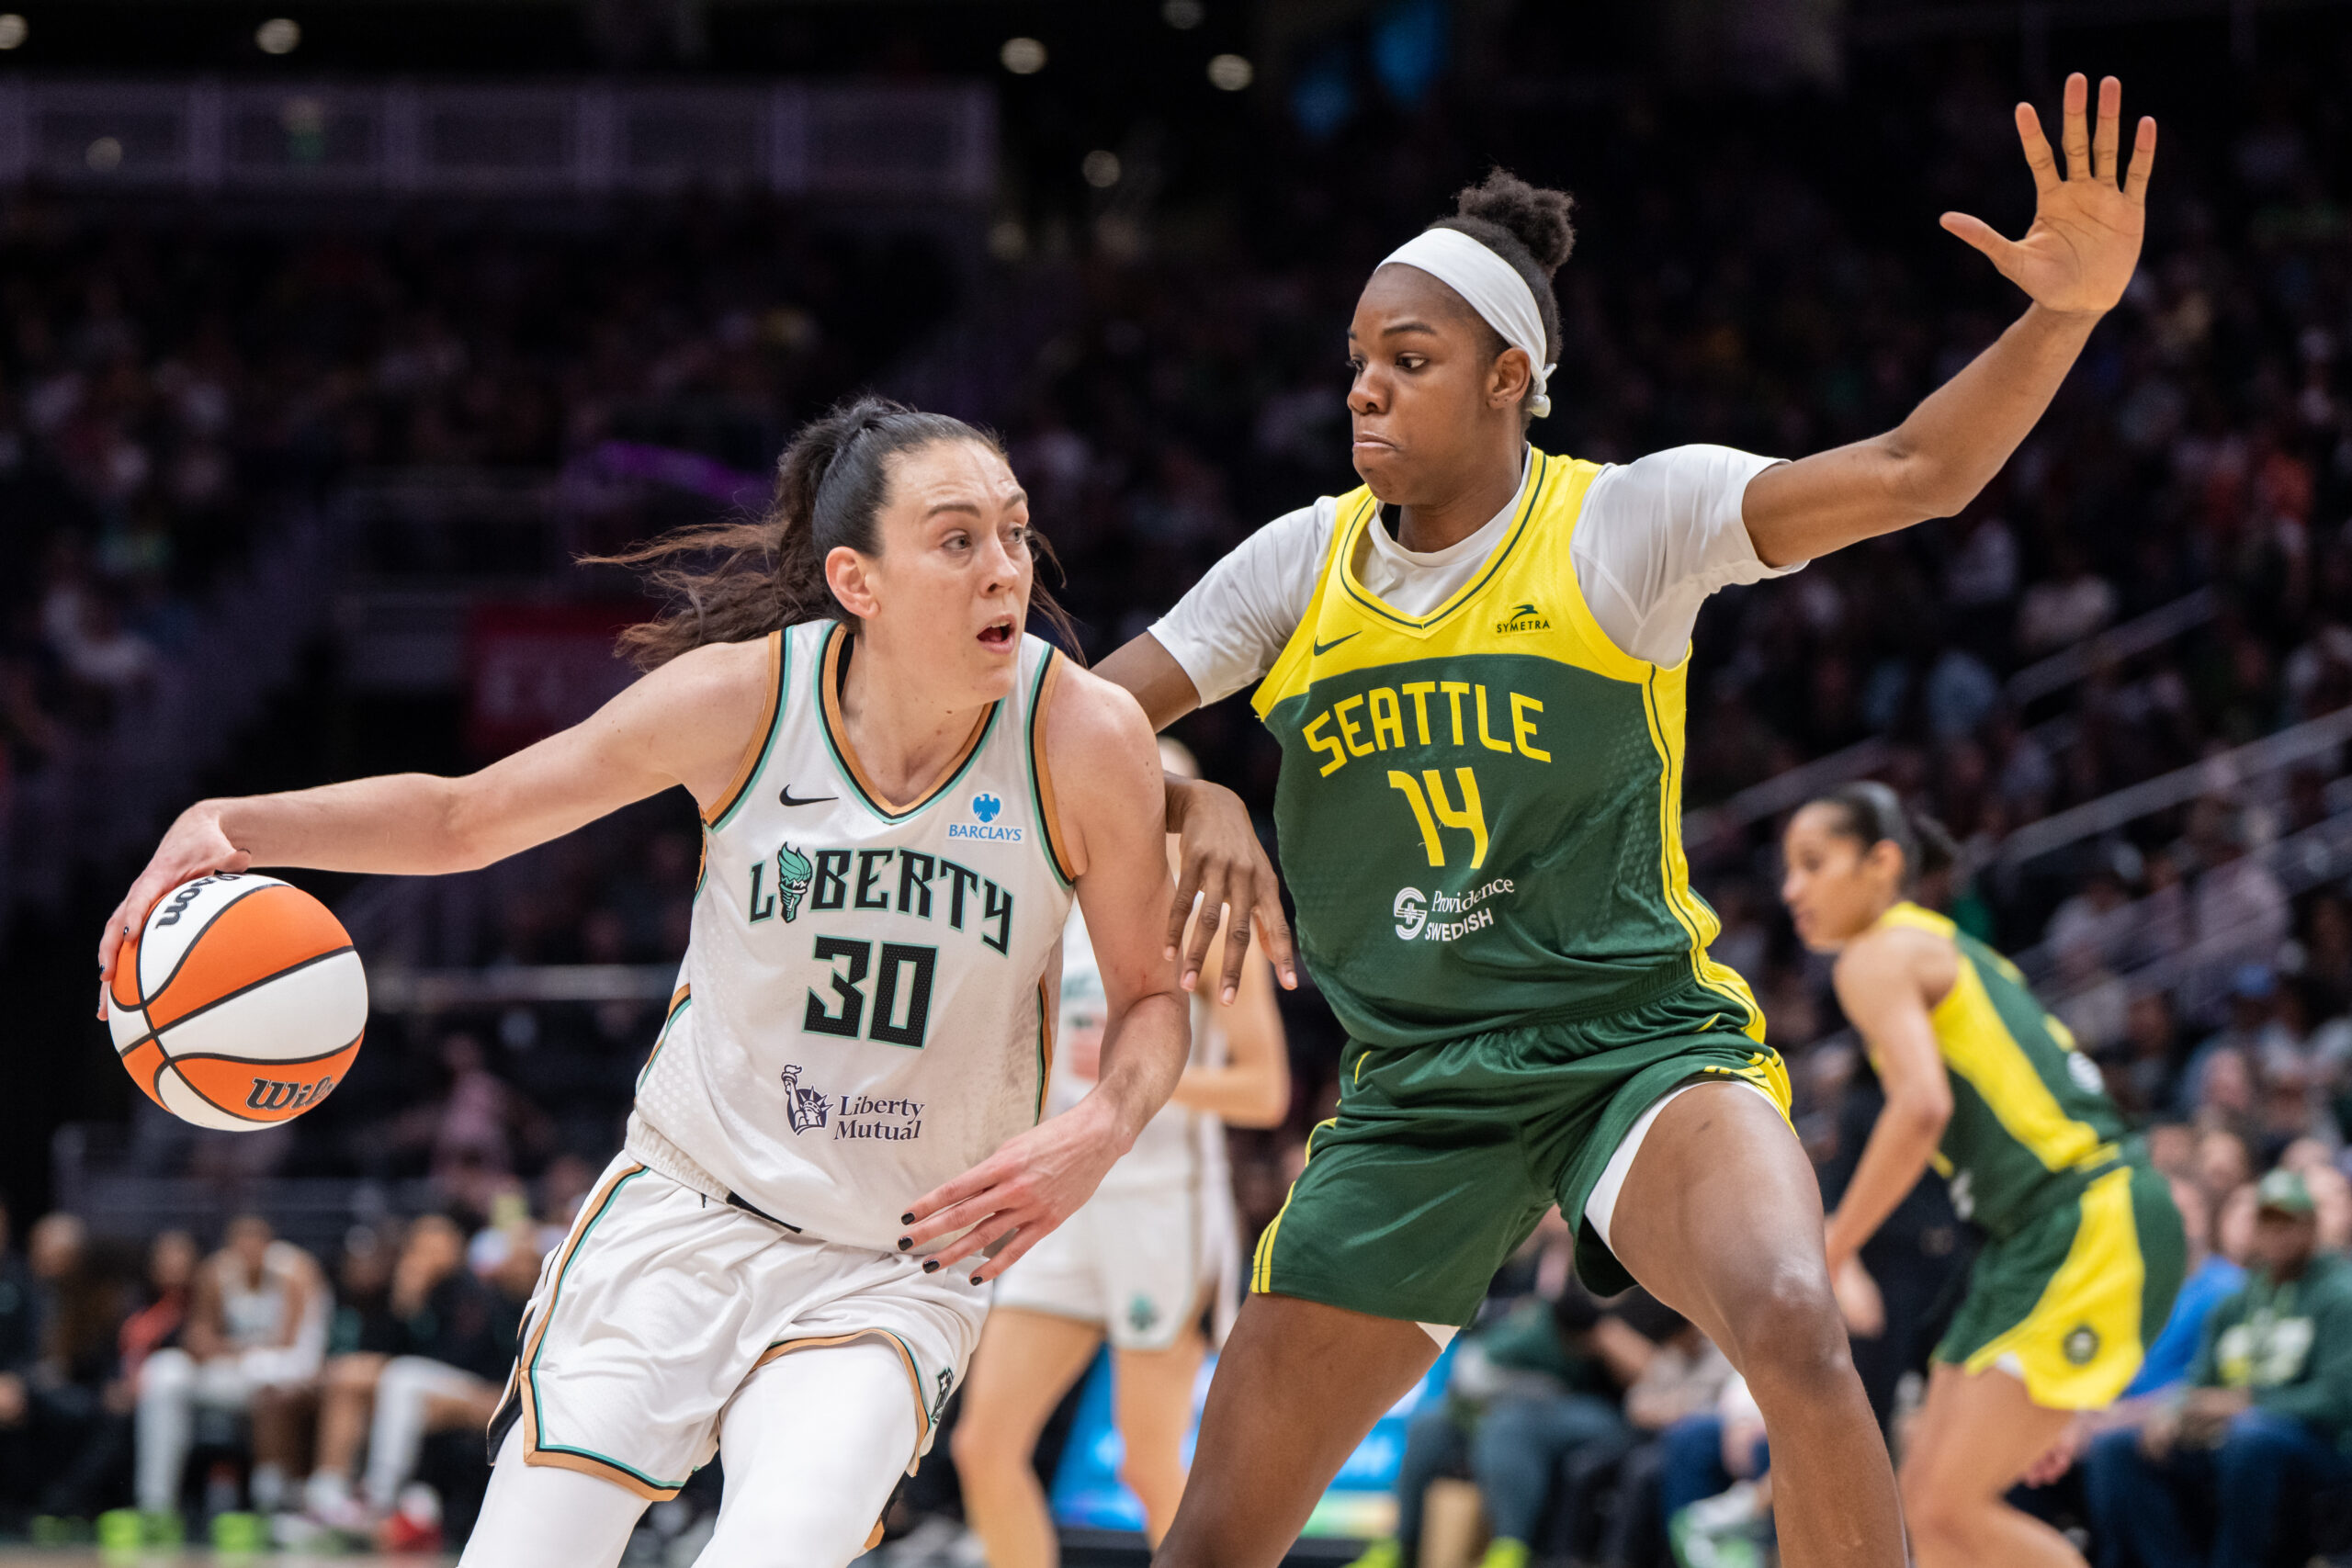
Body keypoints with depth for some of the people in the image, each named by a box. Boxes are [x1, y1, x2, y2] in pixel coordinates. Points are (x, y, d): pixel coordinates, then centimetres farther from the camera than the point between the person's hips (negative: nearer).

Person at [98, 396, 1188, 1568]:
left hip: (895, 1272, -1)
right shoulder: (741, 697, -13)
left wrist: (1100, 1130, -22)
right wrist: (233, 825, -14)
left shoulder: (1084, 735, -15)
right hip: (685, 1207, 1)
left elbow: (1150, 996, 0)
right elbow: (462, 817, 1)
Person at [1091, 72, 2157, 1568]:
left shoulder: (1625, 519, -6)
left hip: (1639, 1040, -4)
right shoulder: (1301, 562, 5)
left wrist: (2067, 311, -33)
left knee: (1795, 1331, -35)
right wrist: (1197, 806, -17)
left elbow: (1911, 473, -17)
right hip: (1415, 1092, 4)